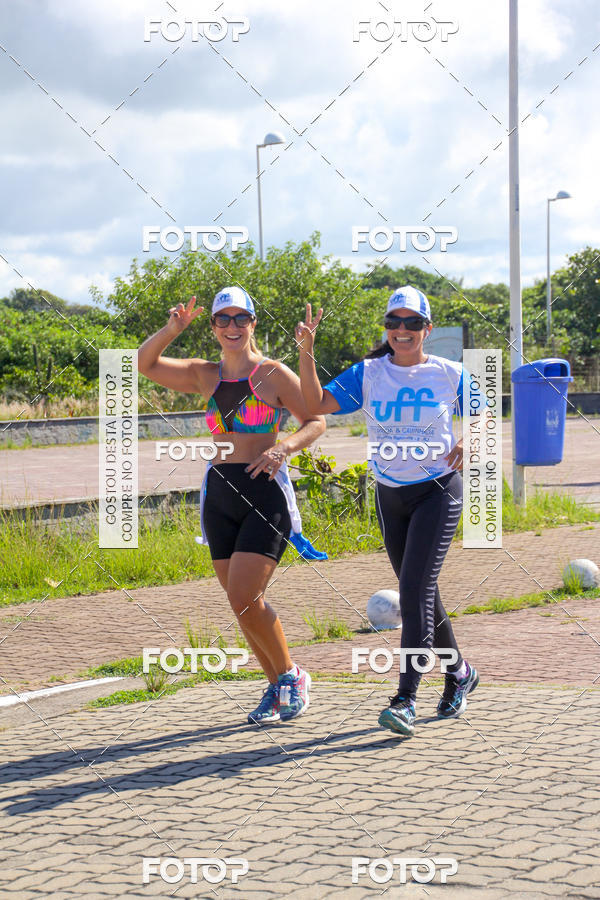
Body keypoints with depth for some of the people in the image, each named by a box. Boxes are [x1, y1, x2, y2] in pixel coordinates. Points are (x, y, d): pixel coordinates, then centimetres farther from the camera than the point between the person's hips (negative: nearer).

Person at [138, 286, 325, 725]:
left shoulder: (274, 374, -3)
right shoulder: (205, 376, 10)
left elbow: (317, 421, -1)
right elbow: (144, 364, 9)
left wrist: (283, 447, -18)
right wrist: (172, 330, -7)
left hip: (265, 491, -5)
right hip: (220, 493, 5)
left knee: (243, 599, -14)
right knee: (244, 603, 8)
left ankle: (291, 675, 7)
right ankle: (278, 687, 22)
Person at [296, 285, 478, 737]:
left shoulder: (449, 374, -3)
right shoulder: (368, 373, 0)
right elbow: (316, 404, -9)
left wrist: (467, 445, -9)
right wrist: (307, 353, -20)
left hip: (438, 491, -4)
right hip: (390, 493, 4)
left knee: (415, 588, -15)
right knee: (419, 593, 13)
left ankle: (406, 699, -16)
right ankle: (459, 672, 34)